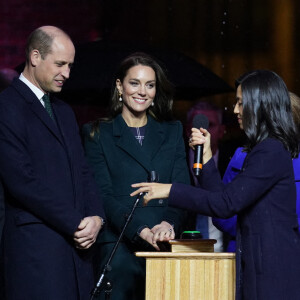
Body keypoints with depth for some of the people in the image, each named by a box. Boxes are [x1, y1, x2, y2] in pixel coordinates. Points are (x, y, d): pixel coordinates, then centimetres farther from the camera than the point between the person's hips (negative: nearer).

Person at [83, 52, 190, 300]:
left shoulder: (172, 132, 17)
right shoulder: (99, 134, 8)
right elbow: (103, 194, -3)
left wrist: (170, 223, -15)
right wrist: (140, 231, -17)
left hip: (164, 244, 2)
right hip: (119, 244, -2)